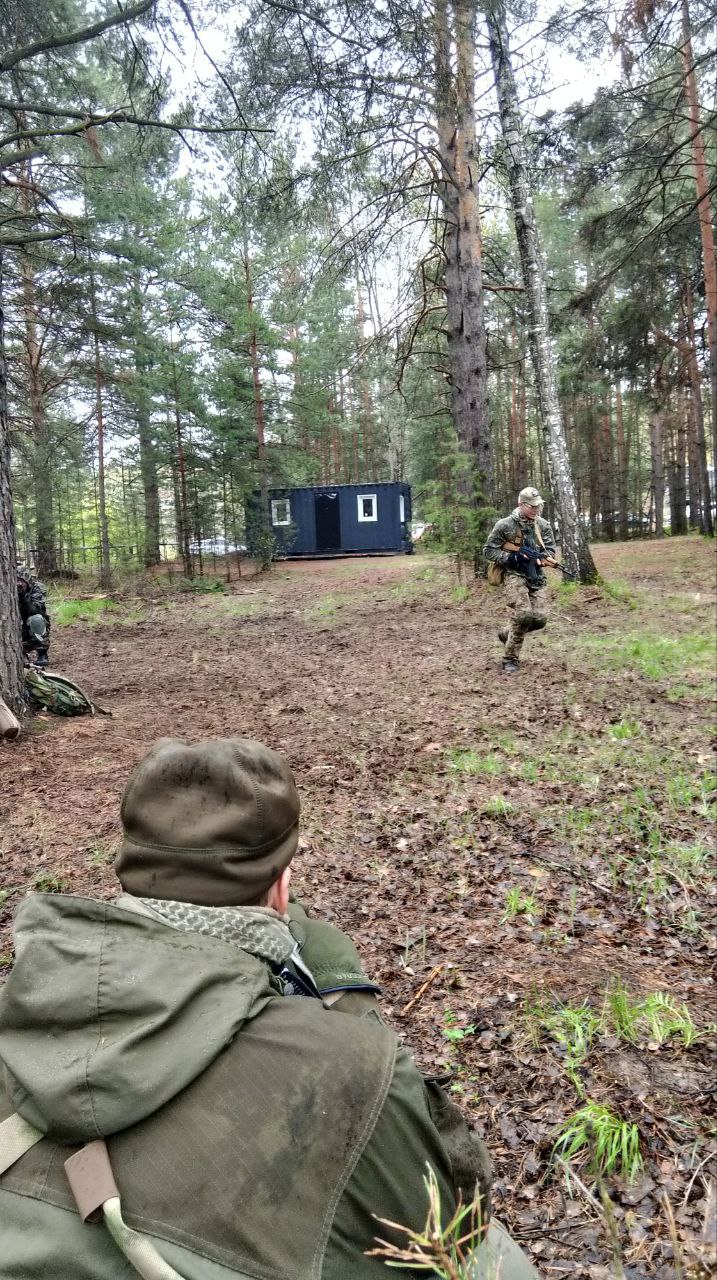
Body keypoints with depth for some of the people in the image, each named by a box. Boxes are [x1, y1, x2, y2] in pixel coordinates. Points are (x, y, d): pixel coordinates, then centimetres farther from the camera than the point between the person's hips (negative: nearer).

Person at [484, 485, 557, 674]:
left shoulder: (543, 525, 6)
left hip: (536, 576, 5)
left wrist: (540, 558, -16)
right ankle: (511, 659, -5)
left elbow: (551, 551, 7)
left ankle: (507, 633, 23)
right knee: (523, 614, -22)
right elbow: (489, 550, -3)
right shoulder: (504, 525, -6)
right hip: (514, 574, -5)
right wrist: (509, 558, -16)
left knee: (540, 618, -7)